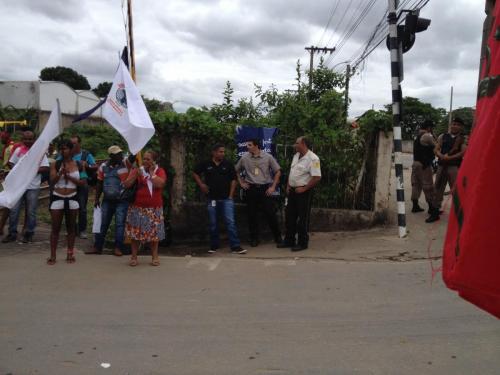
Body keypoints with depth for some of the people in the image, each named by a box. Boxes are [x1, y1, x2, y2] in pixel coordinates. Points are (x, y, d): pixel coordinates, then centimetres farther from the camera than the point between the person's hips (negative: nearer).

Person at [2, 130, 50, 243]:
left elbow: (45, 168, -8)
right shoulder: (18, 150, 7)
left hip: (33, 187, -2)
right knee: (13, 210, 4)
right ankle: (12, 233, 15)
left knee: (31, 212, 4)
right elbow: (10, 163, 12)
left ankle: (29, 234, 16)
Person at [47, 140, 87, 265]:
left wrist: (69, 177, -15)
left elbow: (83, 182, -3)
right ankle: (52, 255, 6)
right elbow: (52, 181, -9)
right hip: (57, 198, -1)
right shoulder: (55, 164, -2)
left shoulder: (79, 165, 0)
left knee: (71, 227, 9)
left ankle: (70, 254, 18)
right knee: (55, 228, 1)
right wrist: (60, 173, -26)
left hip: (72, 198, 1)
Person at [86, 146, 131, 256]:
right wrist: (97, 198, 7)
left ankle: (118, 248, 9)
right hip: (107, 200, 3)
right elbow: (99, 183, 9)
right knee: (102, 223, 9)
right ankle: (97, 247, 19)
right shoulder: (104, 166, 3)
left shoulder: (126, 163, -5)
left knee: (120, 224, -1)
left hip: (122, 200, -3)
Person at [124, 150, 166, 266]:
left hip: (154, 208, -1)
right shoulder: (137, 170, 4)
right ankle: (134, 257, 11)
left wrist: (151, 172, -11)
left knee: (154, 233, 4)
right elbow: (126, 185, -3)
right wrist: (136, 175, -16)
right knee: (135, 232, 2)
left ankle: (155, 257, 15)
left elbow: (160, 184, -19)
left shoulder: (160, 171, 0)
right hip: (137, 208, 1)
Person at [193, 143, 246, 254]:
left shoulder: (228, 164, 1)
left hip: (226, 199, -1)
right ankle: (214, 245, 23)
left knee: (230, 222, -7)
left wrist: (231, 195, -2)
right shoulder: (206, 164, 1)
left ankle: (235, 246, -4)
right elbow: (195, 173, 14)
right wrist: (201, 184, 1)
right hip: (212, 199, 1)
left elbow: (233, 180, 4)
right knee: (212, 224, 10)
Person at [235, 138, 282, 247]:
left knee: (270, 213, 0)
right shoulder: (244, 158, 1)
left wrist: (273, 187, -3)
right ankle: (254, 238, 18)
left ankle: (277, 236, 17)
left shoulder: (268, 157, -3)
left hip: (265, 188, -2)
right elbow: (237, 171, 15)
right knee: (252, 214, 5)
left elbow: (278, 171, 2)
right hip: (251, 189, 2)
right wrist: (241, 183, 7)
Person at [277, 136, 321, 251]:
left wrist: (304, 188, -18)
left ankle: (302, 243, 11)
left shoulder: (312, 158, -16)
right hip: (292, 190, 8)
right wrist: (288, 186, 10)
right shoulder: (296, 156, 12)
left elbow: (317, 177, -21)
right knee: (290, 216, 13)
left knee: (303, 218, 0)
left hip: (303, 192, -8)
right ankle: (289, 240, 24)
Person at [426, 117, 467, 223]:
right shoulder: (443, 137, 13)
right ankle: (435, 213, 13)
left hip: (455, 166, -4)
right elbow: (436, 150, 7)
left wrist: (450, 157, -18)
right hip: (441, 165, 4)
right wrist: (442, 156, -13)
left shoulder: (463, 139, 3)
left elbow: (463, 152, -10)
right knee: (438, 189, 6)